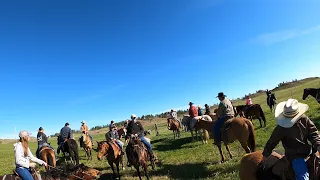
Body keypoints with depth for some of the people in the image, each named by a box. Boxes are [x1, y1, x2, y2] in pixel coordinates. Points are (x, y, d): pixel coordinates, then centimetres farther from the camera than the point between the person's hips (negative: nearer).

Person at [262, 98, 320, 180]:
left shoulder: (304, 119, -8)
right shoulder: (281, 129, -20)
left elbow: (313, 133, 0)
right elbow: (272, 142, -11)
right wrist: (265, 155, -3)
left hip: (308, 150, 6)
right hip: (295, 156, -5)